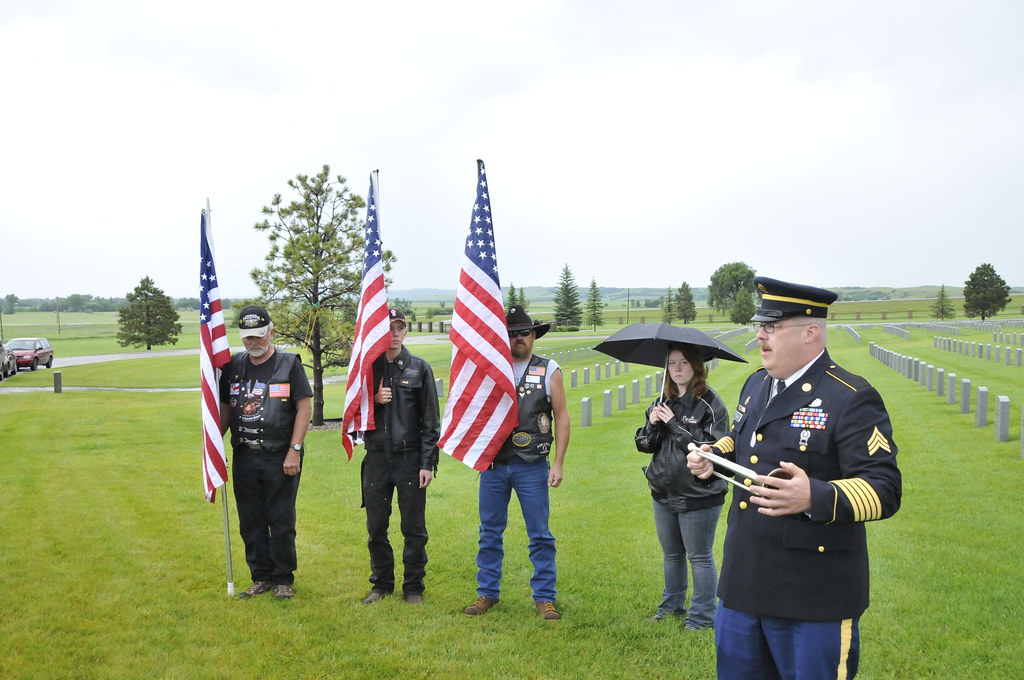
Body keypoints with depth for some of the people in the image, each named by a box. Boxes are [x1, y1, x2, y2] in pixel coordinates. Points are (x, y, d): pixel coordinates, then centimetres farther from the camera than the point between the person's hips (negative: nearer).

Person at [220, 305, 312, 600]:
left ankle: (283, 579, 17)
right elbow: (225, 408, 15)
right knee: (250, 522, 10)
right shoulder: (233, 366, 8)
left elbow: (304, 407, -6)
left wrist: (294, 450, -12)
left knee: (281, 521, 3)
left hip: (280, 457, -4)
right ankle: (261, 578, 24)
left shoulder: (289, 363, -4)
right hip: (244, 456, 4)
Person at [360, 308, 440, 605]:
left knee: (414, 528, 4)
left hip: (410, 458, -2)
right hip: (376, 457, 2)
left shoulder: (419, 368, 1)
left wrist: (428, 463, -6)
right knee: (376, 527, 9)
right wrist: (373, 400, -10)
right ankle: (382, 584, 25)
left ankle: (413, 587, 18)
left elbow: (430, 420, 0)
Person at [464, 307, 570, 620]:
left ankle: (544, 597, 15)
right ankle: (487, 593, 23)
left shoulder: (549, 371, 2)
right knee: (490, 532, 11)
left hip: (532, 466, -2)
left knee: (540, 535, 3)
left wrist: (558, 463, -5)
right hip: (493, 464, 2)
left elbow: (561, 416, 1)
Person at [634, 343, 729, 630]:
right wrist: (653, 425, -13)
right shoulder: (663, 402, 8)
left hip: (698, 496, -7)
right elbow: (644, 444, 8)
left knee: (700, 557, 5)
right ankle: (672, 604, 37)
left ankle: (703, 616, 19)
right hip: (664, 493, 7)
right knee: (671, 554, 21)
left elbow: (710, 447, -21)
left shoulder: (710, 404, -13)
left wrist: (674, 424, -21)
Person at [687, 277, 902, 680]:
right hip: (743, 581, 8)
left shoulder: (851, 400, -16)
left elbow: (884, 490, -21)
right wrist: (715, 456, 5)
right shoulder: (757, 383, 10)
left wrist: (815, 497, -38)